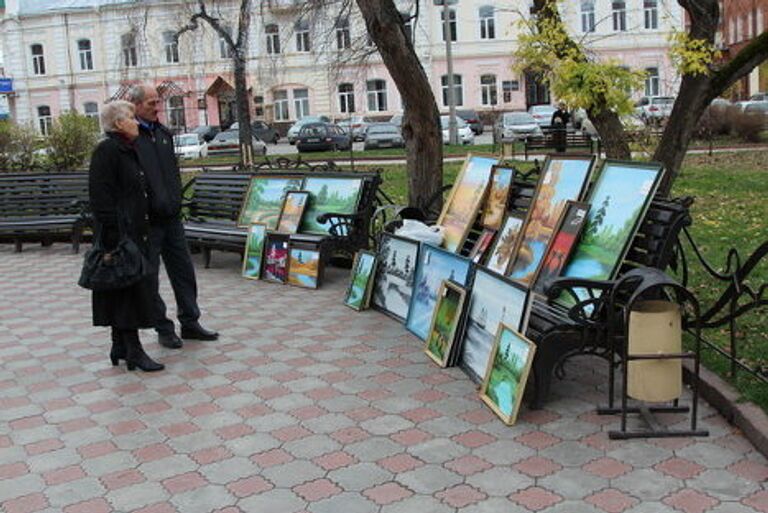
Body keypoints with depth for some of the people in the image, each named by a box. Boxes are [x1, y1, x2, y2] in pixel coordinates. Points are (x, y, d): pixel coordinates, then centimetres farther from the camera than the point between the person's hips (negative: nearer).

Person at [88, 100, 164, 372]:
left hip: (135, 232, 10)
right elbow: (100, 197, -19)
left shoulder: (129, 151, 17)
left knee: (129, 290, 12)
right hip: (120, 232, -10)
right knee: (128, 289, -7)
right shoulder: (106, 151, -13)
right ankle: (133, 350, -2)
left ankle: (120, 347, 20)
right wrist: (113, 236, -23)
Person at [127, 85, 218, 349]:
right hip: (146, 220, -7)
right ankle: (163, 329, 15)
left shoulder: (163, 133, 12)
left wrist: (176, 201, 13)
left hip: (171, 217, 7)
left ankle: (190, 322, 23)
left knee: (184, 270, 12)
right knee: (149, 279, 4)